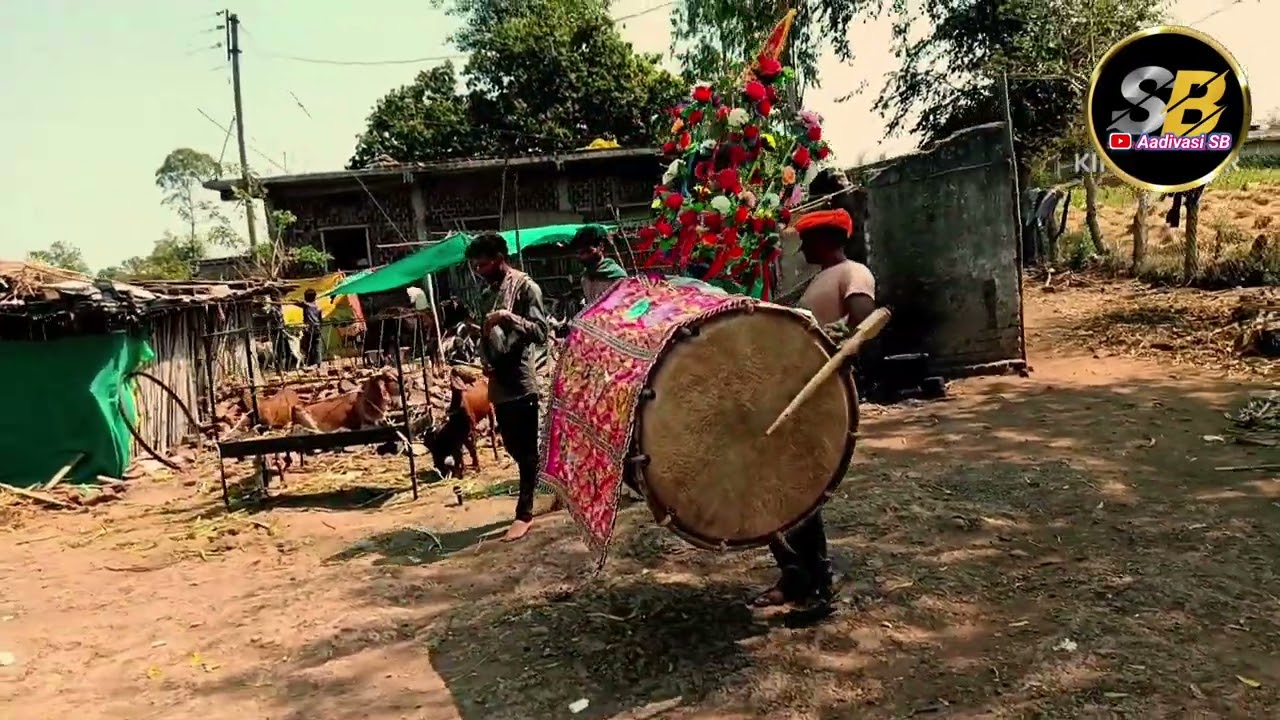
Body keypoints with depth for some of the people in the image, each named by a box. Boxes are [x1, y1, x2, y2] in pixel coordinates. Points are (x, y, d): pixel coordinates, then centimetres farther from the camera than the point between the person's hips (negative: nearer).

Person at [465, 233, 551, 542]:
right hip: (500, 382, 8)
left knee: (527, 449, -2)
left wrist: (509, 317, -26)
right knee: (514, 447, 14)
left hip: (523, 381, -8)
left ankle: (524, 512, 3)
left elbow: (540, 332, -13)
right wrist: (485, 360, 5)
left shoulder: (525, 287, -7)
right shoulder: (488, 293, 16)